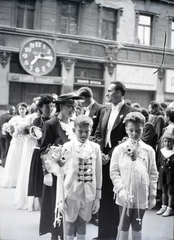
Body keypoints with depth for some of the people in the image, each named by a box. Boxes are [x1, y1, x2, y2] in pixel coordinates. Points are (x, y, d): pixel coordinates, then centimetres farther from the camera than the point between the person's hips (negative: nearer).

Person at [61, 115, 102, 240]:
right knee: (69, 225, 8)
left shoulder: (95, 147, 1)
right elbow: (62, 172, -3)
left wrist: (98, 196, 5)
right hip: (72, 193, -2)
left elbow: (98, 173, 4)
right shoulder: (68, 147, -6)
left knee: (82, 225, 14)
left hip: (89, 194, 2)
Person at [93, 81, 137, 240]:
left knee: (116, 200, 3)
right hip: (104, 160, 6)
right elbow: (98, 134, 14)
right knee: (104, 198, 11)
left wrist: (110, 155, -14)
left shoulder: (131, 112, -7)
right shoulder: (104, 111, 14)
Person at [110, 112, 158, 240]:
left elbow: (153, 174, 3)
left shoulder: (148, 150, -1)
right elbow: (113, 172, -4)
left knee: (137, 226, 15)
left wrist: (152, 195, 2)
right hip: (125, 197, -1)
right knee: (124, 226, 11)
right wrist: (121, 190, -14)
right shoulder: (119, 149, -4)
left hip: (141, 197, 1)